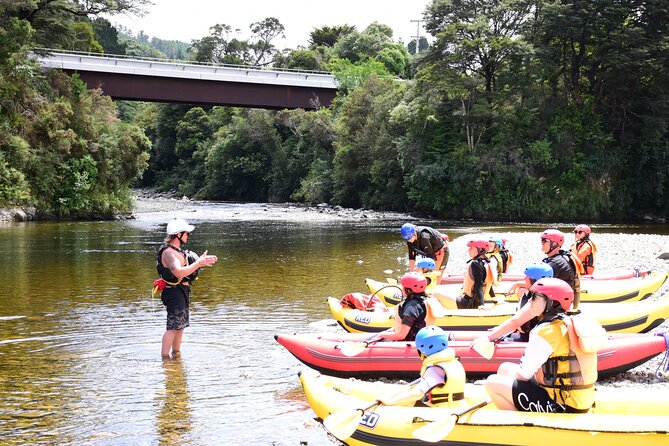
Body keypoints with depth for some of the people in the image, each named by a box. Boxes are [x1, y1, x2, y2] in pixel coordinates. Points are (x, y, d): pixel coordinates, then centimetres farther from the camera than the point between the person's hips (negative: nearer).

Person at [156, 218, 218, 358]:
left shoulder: (177, 250, 14)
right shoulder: (169, 252, -19)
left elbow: (185, 267, 25)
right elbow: (179, 273, -32)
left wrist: (202, 261, 16)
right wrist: (199, 263, -32)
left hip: (182, 292, 10)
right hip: (175, 292, -10)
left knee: (181, 325, 18)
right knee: (172, 327, -9)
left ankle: (176, 353, 28)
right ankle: (165, 357, -6)